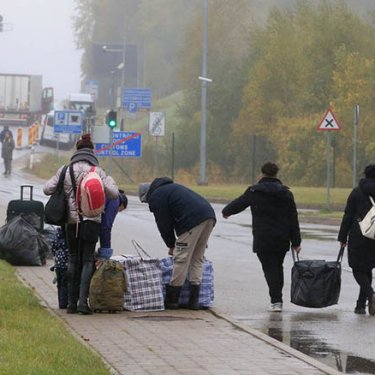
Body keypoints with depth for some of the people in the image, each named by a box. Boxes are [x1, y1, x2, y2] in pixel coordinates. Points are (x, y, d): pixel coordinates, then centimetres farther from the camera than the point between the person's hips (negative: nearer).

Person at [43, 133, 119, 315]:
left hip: (71, 220, 2)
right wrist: (110, 180, 13)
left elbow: (47, 189, 1)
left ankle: (72, 302, 11)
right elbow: (113, 193, -6)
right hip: (91, 220, -2)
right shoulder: (97, 171, -5)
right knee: (87, 259, 2)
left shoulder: (65, 170, 1)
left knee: (73, 259, 12)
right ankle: (82, 300, -12)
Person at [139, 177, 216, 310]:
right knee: (197, 259, 14)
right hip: (209, 215, 9)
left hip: (193, 220, -9)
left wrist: (171, 245, 19)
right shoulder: (170, 188, 34)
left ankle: (172, 300, 2)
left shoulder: (156, 198, 6)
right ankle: (194, 300, 12)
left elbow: (164, 224, 5)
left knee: (181, 258, -2)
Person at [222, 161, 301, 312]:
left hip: (263, 240, -3)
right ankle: (277, 299, 19)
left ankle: (276, 301, -12)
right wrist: (296, 242, 8)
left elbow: (238, 204, 8)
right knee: (278, 267, 17)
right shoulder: (286, 193, 4)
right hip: (282, 240, 3)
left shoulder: (254, 191, -5)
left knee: (269, 268, -2)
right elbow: (293, 219, 4)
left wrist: (226, 212, 31)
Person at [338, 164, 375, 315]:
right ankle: (361, 304, 15)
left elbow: (348, 215, -3)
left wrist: (342, 237, 2)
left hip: (358, 235, -3)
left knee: (358, 269, 4)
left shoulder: (357, 191, -3)